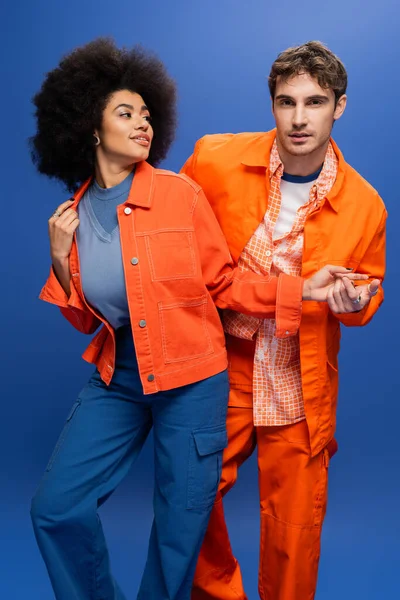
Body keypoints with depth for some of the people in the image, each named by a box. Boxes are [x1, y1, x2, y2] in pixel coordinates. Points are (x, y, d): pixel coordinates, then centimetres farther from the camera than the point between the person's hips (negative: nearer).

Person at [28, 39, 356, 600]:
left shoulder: (179, 193, -9)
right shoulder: (74, 213, 2)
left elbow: (223, 283, -3)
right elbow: (87, 319, 7)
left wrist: (300, 289, -13)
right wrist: (61, 262, -8)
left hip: (191, 379, -3)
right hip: (116, 378, 3)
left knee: (180, 528, 8)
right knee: (56, 507, 2)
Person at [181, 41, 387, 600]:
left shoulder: (364, 207, -9)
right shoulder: (215, 160, -10)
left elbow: (368, 292, 7)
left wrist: (352, 301, -16)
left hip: (301, 386, 0)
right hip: (220, 369, 1)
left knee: (293, 530, 11)